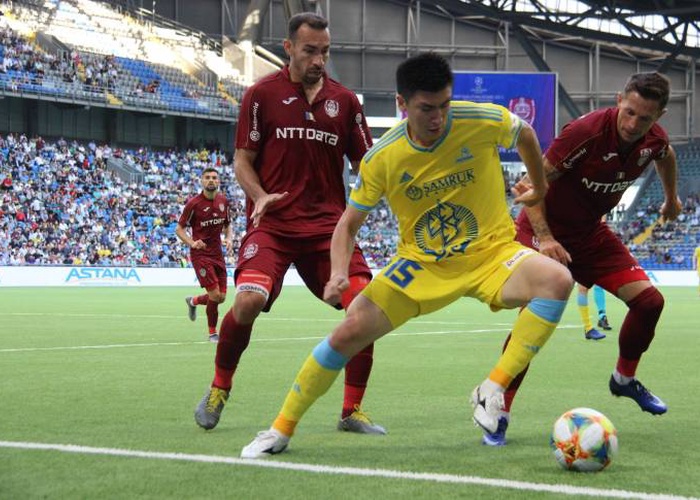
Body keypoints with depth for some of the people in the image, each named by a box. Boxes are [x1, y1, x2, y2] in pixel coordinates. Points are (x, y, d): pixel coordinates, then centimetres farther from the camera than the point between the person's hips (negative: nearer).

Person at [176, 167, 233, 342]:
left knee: (221, 297, 5)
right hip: (200, 254, -6)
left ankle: (193, 301, 36)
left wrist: (229, 238, -2)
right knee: (215, 295, -13)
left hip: (218, 254, 6)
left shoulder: (223, 201, 5)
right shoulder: (193, 203, -10)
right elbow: (179, 229, -3)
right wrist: (192, 242, -21)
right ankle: (212, 333, 6)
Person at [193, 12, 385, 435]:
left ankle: (352, 410, 4)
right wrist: (261, 196, -15)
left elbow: (366, 163, 13)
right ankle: (219, 389, 3)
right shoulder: (262, 95, 3)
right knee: (250, 299, -25)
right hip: (272, 223, -3)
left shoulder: (344, 100, 10)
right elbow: (243, 161, 5)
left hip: (328, 223, 3)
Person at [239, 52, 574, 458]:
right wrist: (340, 274, -21)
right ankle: (280, 431, 8)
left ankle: (492, 391, -23)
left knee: (557, 279, -31)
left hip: (491, 252, -1)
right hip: (423, 261, 1)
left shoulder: (483, 121, -17)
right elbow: (350, 224, -3)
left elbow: (526, 135, 7)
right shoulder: (382, 158, -14)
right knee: (350, 332, -11)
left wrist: (540, 189, 19)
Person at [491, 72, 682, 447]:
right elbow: (532, 184, -25)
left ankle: (625, 379, 25)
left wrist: (671, 198, 33)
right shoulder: (587, 132, -31)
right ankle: (498, 412, -14)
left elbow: (666, 156, 19)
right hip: (545, 231, -6)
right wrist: (545, 238, -33)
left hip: (590, 233, 6)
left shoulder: (655, 140, -10)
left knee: (649, 300, -2)